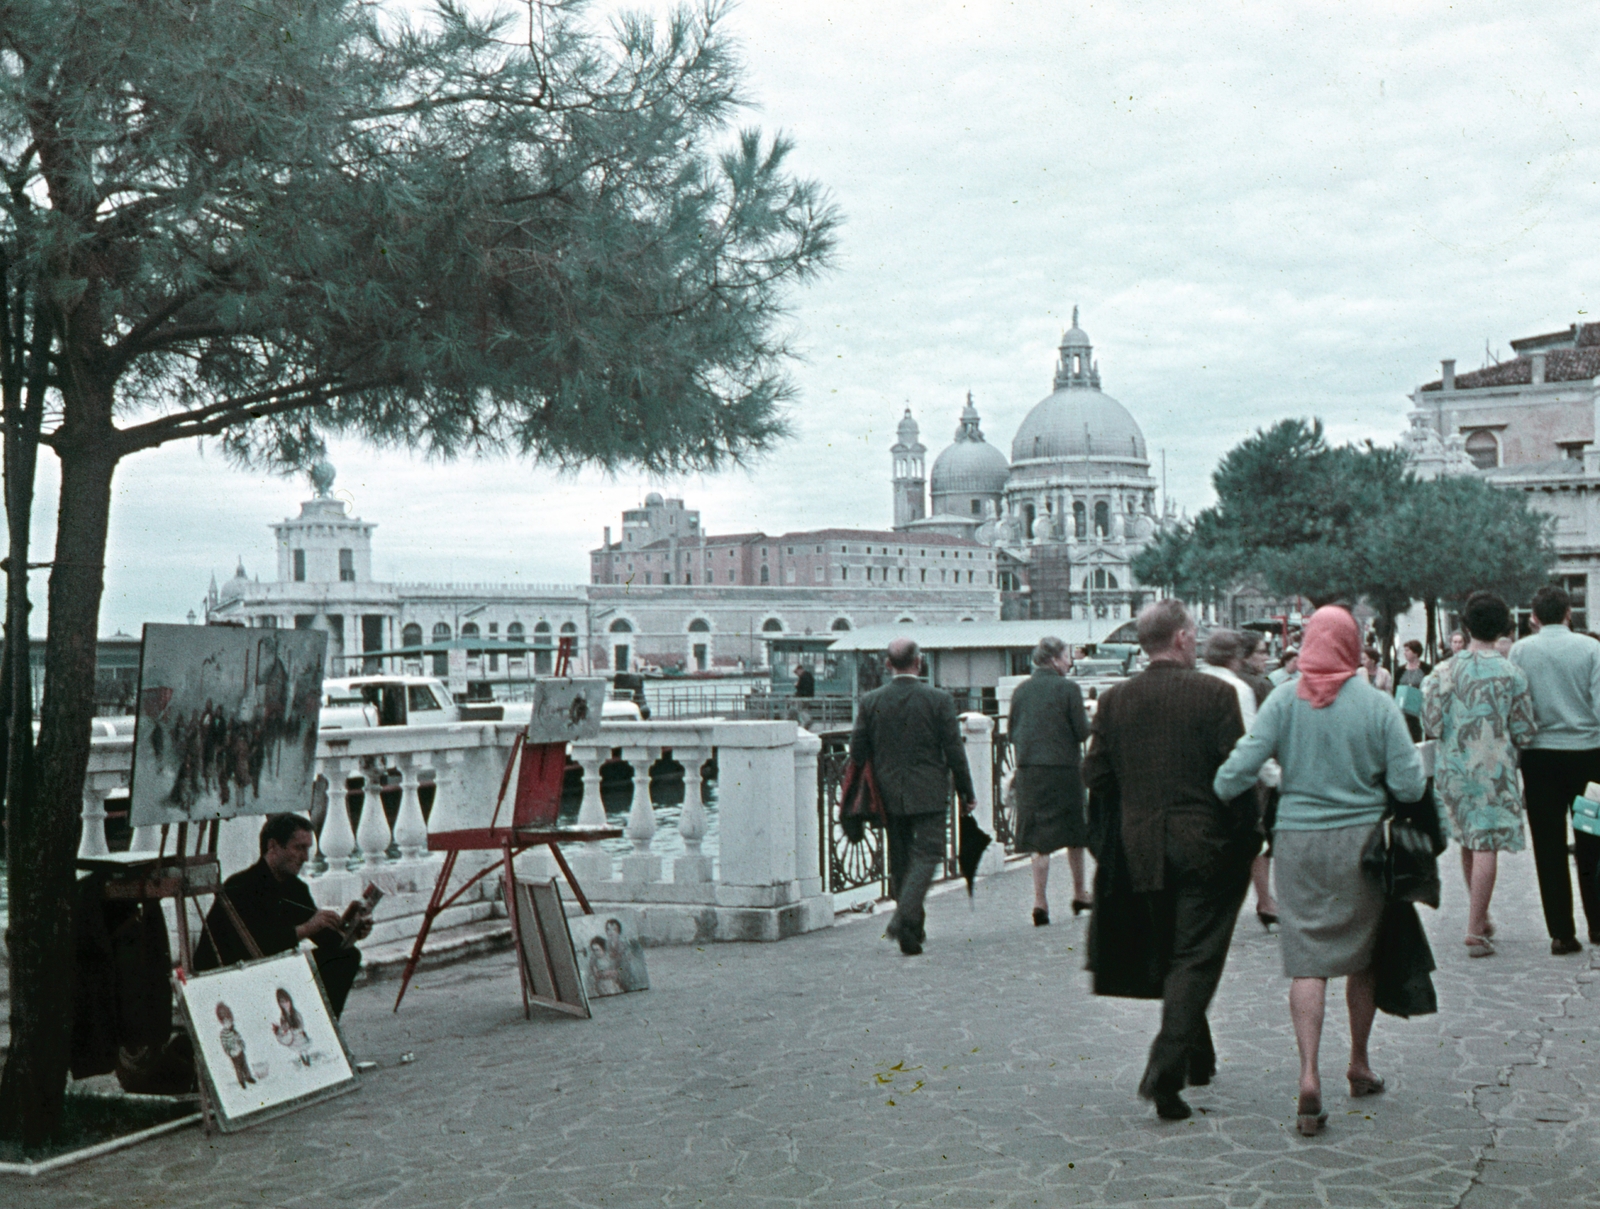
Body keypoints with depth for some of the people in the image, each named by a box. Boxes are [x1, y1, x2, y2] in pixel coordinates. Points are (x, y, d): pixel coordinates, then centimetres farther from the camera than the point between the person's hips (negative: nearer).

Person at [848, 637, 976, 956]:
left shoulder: (870, 702, -2)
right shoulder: (938, 700, -7)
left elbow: (857, 752, 1)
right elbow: (954, 751, -5)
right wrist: (966, 793, 4)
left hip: (888, 795, 3)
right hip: (928, 794, -3)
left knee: (899, 858, 14)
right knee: (927, 853, 1)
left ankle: (912, 928, 20)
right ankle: (904, 918, -19)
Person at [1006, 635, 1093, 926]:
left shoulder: (1021, 689, 4)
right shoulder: (1068, 688, -10)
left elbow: (1011, 731, 8)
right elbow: (1083, 733, -9)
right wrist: (1087, 717, 11)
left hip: (1028, 770, 4)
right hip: (1064, 768, -3)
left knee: (1039, 837, 5)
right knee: (1074, 833, 13)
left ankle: (1040, 900, -2)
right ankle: (1079, 893, 25)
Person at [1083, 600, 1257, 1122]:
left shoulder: (1114, 700, 1)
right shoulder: (1214, 693, -10)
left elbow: (1095, 776, 2)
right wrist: (1248, 839, 0)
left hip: (1144, 849, 4)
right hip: (1206, 846, -4)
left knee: (1173, 956, 19)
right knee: (1196, 961, 0)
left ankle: (1197, 1058, 33)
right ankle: (1164, 1074, -10)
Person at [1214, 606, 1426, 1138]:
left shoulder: (1284, 701, -5)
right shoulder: (1377, 704, -7)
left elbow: (1241, 766, -11)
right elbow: (1409, 785, -7)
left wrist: (1216, 795, 6)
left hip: (1298, 840, 0)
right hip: (1362, 840, 0)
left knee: (1307, 961, 0)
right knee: (1362, 956, 16)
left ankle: (1309, 1077, -13)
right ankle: (1359, 1066, 30)